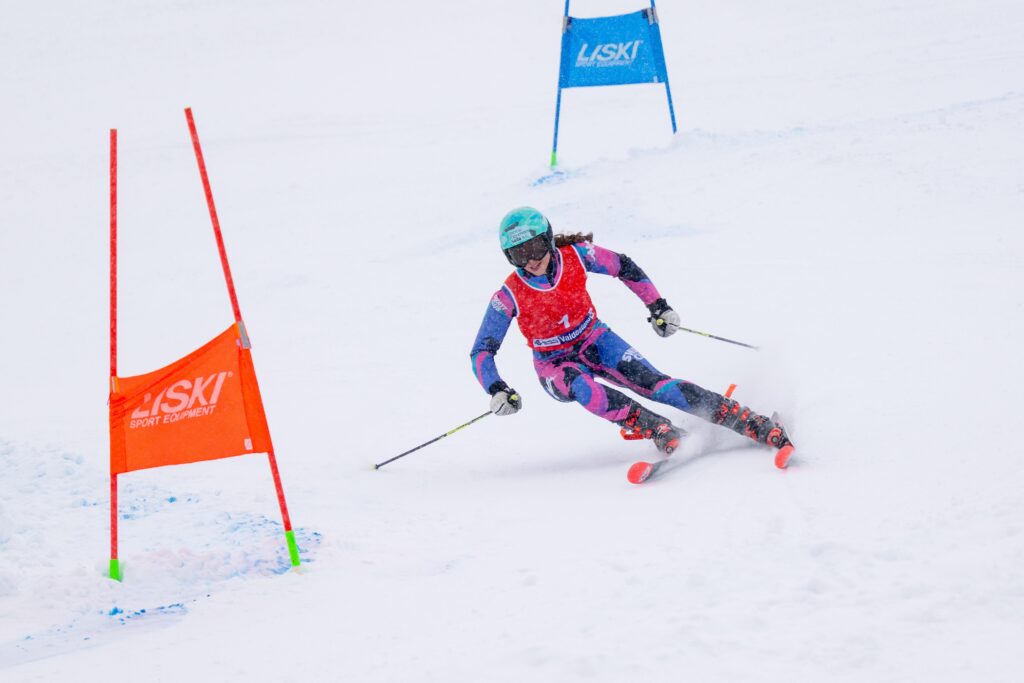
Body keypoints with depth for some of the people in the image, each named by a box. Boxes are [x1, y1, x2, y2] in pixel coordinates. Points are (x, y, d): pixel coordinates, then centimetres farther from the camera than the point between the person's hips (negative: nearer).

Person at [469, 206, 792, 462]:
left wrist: (658, 306, -1)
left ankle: (758, 426, -26)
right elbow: (481, 352, -16)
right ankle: (663, 433, -36)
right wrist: (497, 391, -33)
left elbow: (624, 267, 0)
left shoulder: (575, 256, -18)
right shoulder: (509, 297, -22)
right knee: (584, 389, -37)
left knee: (654, 383, -21)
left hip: (594, 341, 1)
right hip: (556, 365, -1)